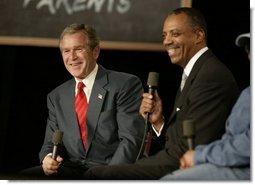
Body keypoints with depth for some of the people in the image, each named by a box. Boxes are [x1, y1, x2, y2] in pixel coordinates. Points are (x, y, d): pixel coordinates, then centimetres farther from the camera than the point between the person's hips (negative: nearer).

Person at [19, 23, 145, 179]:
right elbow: (51, 143, 17)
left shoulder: (126, 85, 0)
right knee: (23, 177, -23)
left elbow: (131, 140, -8)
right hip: (71, 170, 5)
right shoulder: (56, 97, 18)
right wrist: (48, 158, -8)